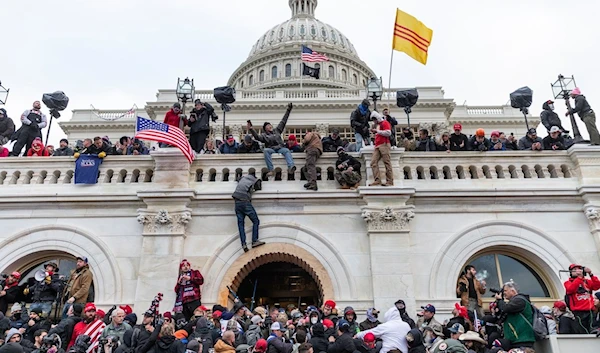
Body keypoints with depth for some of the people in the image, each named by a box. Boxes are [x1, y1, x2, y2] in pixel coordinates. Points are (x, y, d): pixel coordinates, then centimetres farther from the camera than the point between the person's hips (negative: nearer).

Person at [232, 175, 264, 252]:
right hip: (245, 202, -5)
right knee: (256, 221, 3)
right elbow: (259, 188, 20)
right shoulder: (256, 181, 6)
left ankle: (243, 244, -5)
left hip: (237, 203, 5)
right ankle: (254, 241, -5)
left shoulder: (243, 178, 20)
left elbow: (237, 180, 40)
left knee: (240, 224, 2)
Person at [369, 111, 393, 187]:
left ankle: (390, 182, -8)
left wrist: (377, 131, -10)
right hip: (377, 146, 9)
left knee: (387, 163, -8)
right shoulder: (377, 124, 27)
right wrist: (374, 132, 19)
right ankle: (377, 181, -9)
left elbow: (388, 133, -14)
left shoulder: (385, 123, 1)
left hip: (384, 145, -9)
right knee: (373, 163, -5)